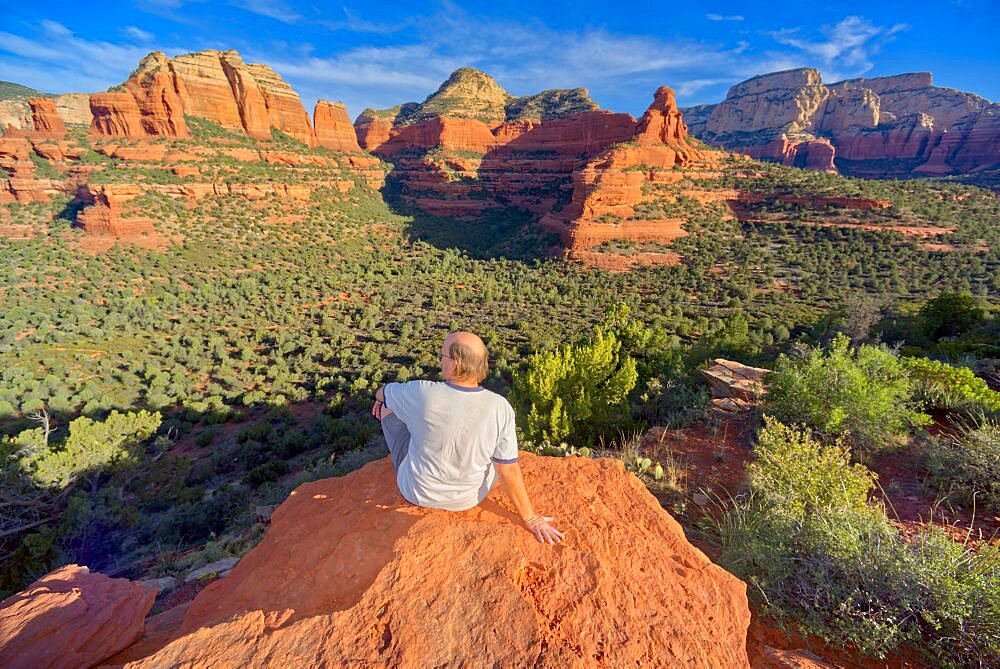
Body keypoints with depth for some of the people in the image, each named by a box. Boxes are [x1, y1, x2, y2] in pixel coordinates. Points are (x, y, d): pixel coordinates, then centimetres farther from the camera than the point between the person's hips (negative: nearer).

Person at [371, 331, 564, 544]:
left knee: (388, 408, 17)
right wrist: (530, 518, -3)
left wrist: (380, 396, 21)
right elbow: (509, 470, -17)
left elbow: (385, 392, -4)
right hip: (468, 500, 1)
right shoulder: (500, 408, -24)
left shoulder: (422, 393, -28)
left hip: (417, 493, -1)